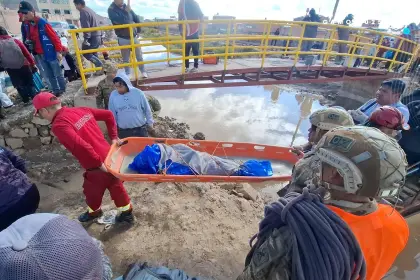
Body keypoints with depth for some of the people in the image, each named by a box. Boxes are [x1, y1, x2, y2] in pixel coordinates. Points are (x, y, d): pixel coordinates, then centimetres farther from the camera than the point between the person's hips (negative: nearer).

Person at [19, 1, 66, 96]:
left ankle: (63, 91, 15)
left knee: (58, 74, 3)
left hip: (50, 53, -6)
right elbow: (25, 39, 18)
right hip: (39, 55, 6)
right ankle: (56, 91, 19)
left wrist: (58, 51, -14)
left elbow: (54, 37, -12)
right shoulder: (24, 25, 7)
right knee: (49, 75, 10)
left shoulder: (42, 22, -11)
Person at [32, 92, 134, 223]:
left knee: (92, 192, 24)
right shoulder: (80, 110, 4)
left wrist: (99, 164, -20)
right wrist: (113, 137, 11)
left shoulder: (58, 125, -19)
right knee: (116, 186, 25)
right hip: (109, 157, 7)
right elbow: (108, 115, 11)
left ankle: (94, 212, 54)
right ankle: (127, 213, 43)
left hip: (97, 167, -7)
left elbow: (81, 147, -32)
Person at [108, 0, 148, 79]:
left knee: (139, 56, 7)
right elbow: (119, 21, -23)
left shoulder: (126, 7, 5)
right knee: (126, 59, 6)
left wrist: (138, 30, 10)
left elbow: (136, 18, 15)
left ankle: (143, 72, 21)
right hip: (123, 39, -3)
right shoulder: (111, 10, -8)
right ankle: (127, 74, 20)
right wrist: (126, 12, -22)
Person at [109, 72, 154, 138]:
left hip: (140, 129, -1)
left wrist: (150, 122, 8)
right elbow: (112, 113, 6)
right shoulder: (113, 95, -5)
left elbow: (147, 109, 2)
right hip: (123, 131, 1)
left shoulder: (138, 93, -9)